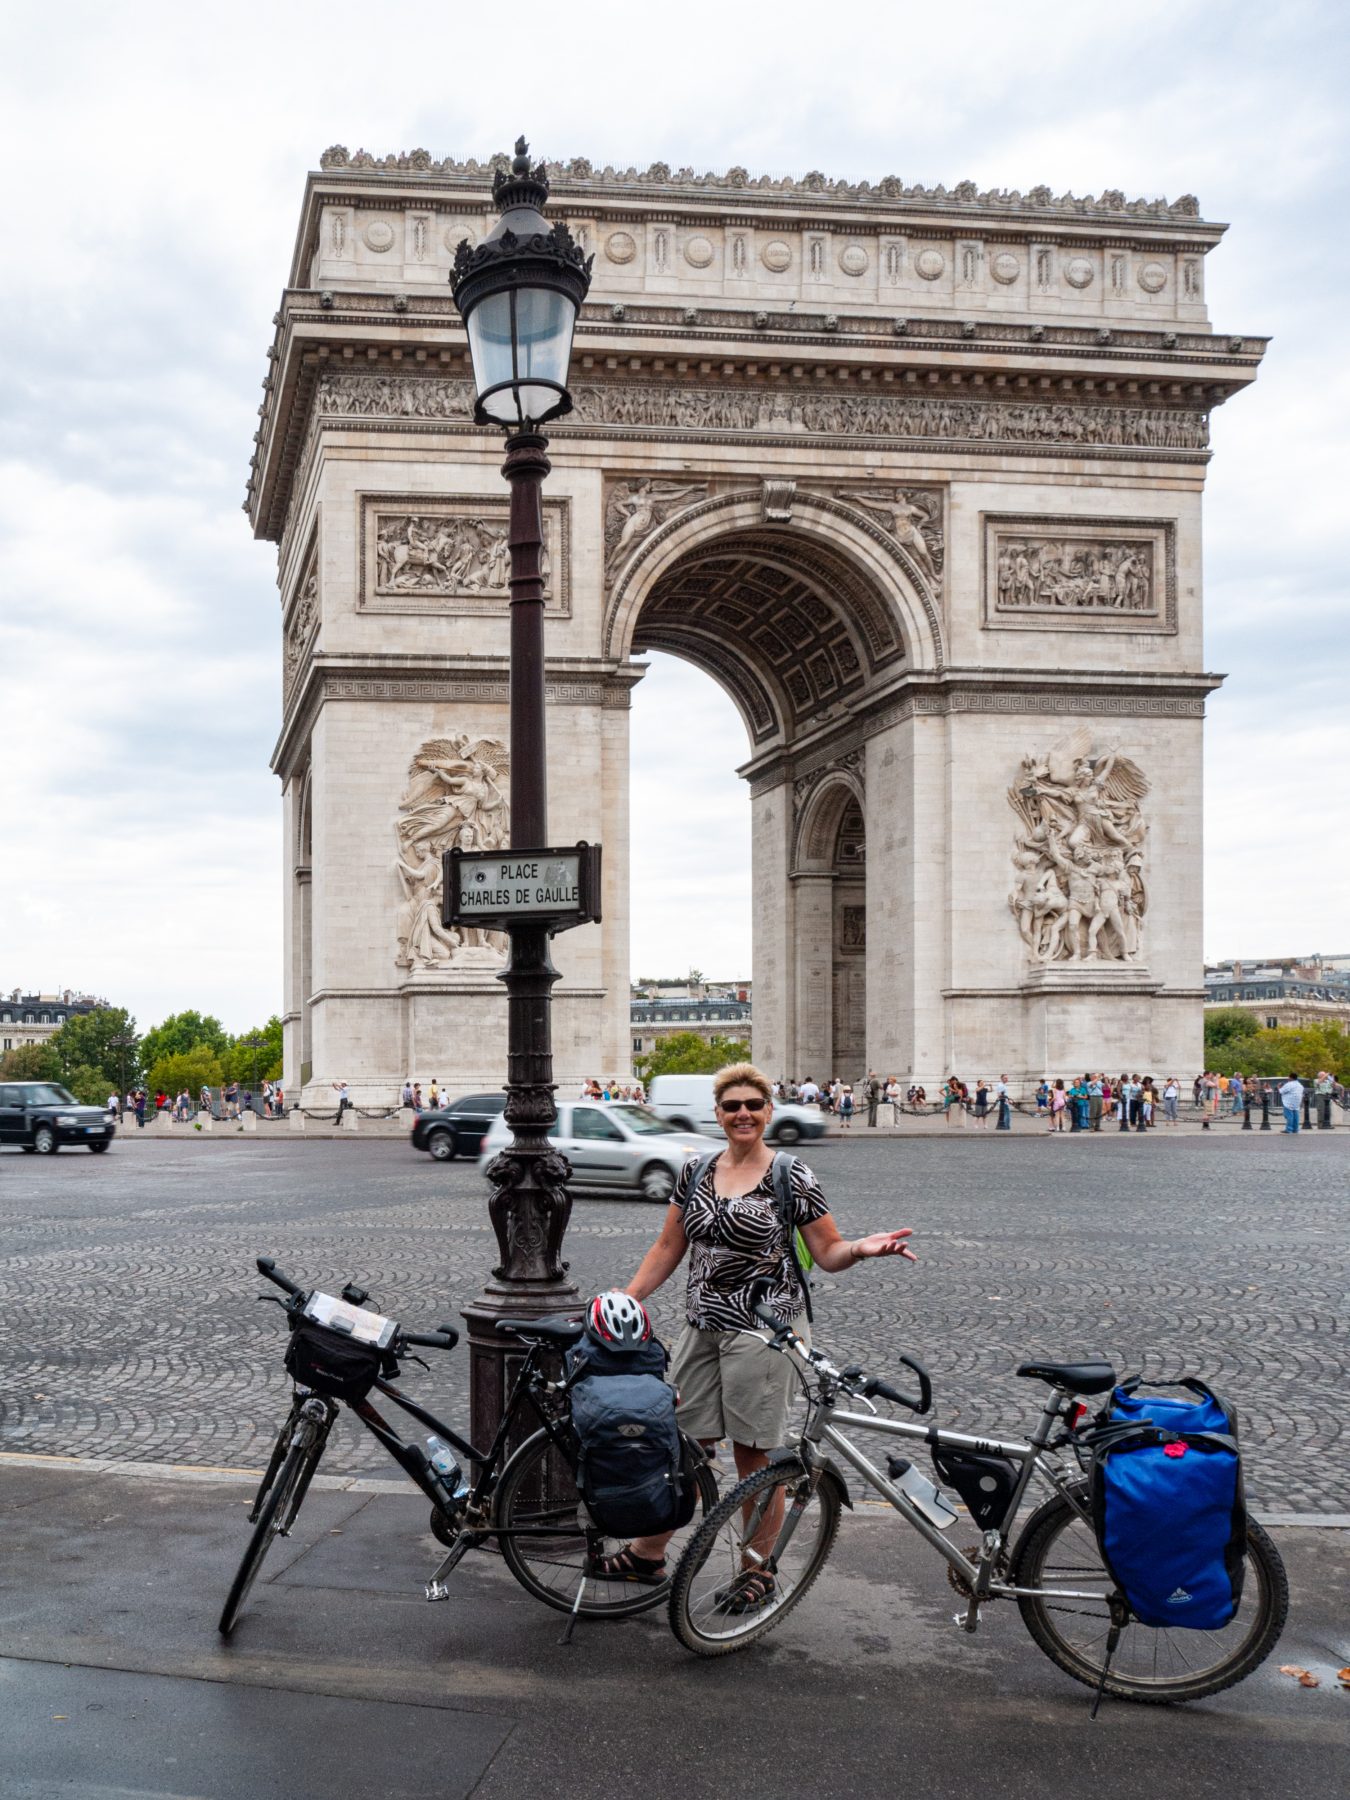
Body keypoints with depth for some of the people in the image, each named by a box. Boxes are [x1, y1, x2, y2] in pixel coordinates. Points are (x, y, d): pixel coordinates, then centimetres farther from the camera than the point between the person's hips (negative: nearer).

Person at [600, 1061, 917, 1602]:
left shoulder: (791, 1177, -5)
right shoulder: (696, 1172, 8)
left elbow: (828, 1253, -3)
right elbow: (668, 1247, 12)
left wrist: (862, 1248, -24)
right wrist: (625, 1299, 3)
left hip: (762, 1330, -5)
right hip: (701, 1328, 5)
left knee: (754, 1455, 2)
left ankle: (758, 1571, 16)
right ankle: (647, 1553, 26)